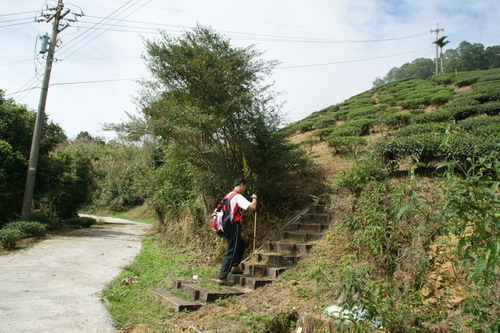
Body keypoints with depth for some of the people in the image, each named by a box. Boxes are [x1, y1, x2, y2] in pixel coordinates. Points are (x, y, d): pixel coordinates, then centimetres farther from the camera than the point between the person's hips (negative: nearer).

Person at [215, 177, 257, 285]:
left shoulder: (229, 195, 12)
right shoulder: (238, 197, -16)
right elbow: (253, 207, -24)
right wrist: (255, 198, -4)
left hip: (228, 225, 10)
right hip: (234, 226, -10)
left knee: (241, 245, 26)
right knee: (231, 251, -5)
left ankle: (235, 266, 34)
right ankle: (221, 277, -3)